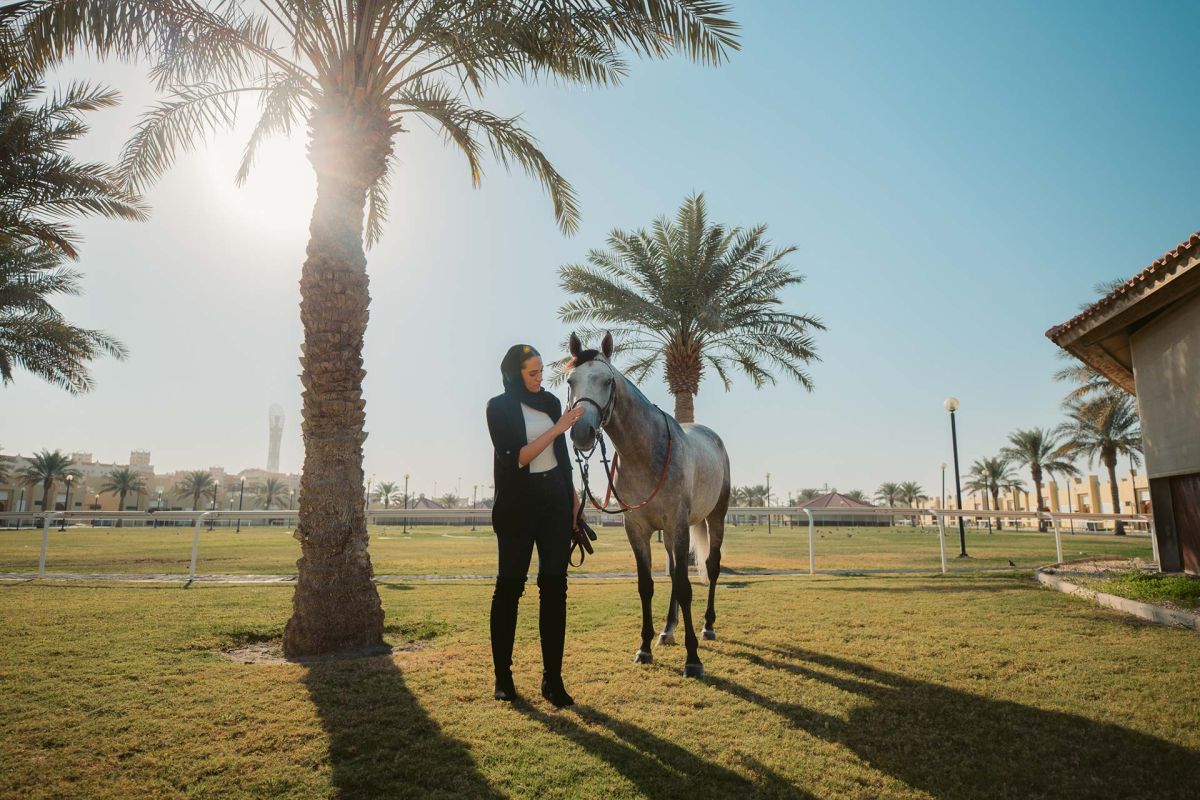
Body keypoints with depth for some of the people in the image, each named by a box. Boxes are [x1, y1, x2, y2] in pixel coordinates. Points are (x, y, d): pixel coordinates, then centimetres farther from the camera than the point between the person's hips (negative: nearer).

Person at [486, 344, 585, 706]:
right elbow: (516, 457, -16)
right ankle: (503, 676, 17)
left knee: (554, 585, 2)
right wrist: (557, 428, -19)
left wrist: (572, 492, 15)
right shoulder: (499, 407, -6)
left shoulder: (551, 402, 8)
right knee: (509, 585, 3)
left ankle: (552, 678, 9)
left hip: (556, 500, 4)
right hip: (517, 504, -4)